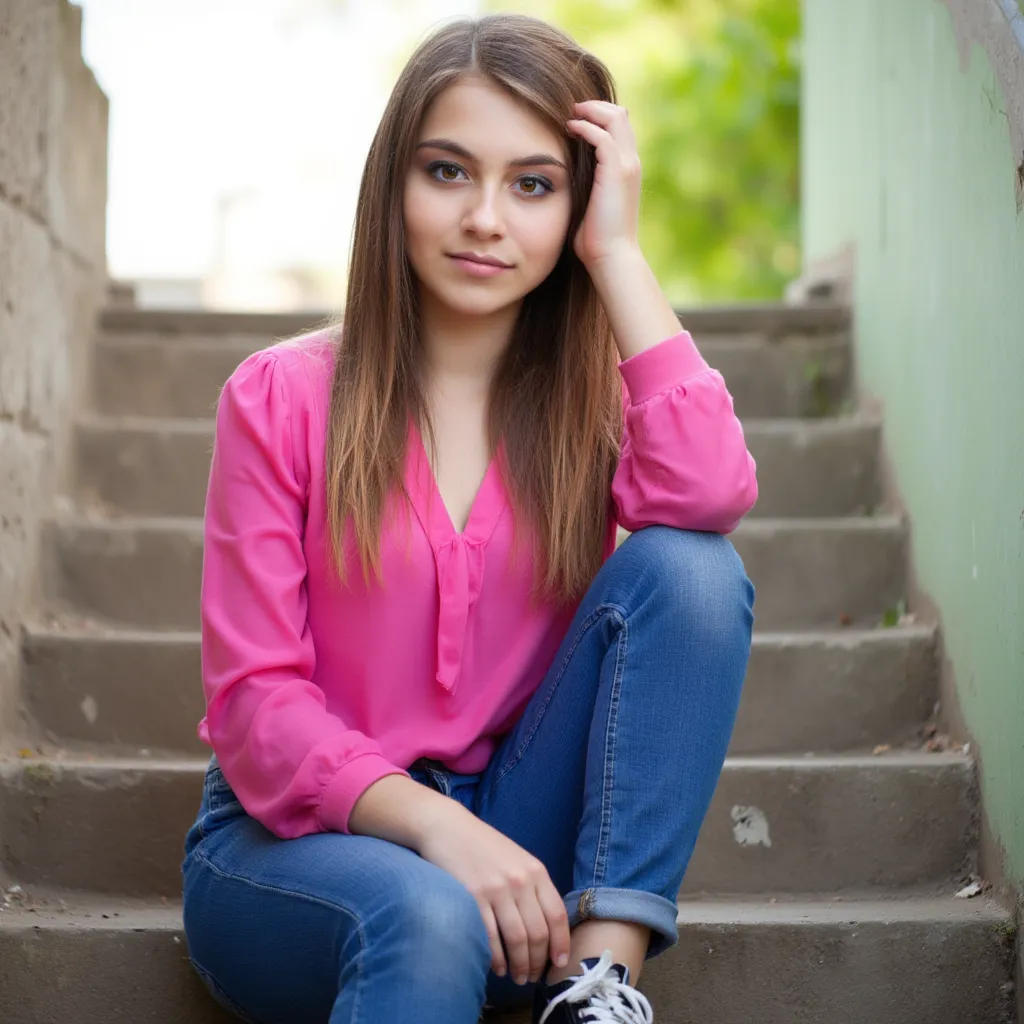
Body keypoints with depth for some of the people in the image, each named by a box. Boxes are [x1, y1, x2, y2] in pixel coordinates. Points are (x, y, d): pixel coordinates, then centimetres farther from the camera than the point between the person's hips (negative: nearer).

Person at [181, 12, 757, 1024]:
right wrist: (430, 825, -26)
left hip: (511, 826, 4)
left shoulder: (595, 390, 3)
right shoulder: (282, 397, -4)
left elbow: (712, 497, -23)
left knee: (685, 568, -21)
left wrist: (618, 255, -16)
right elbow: (254, 703, -9)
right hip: (300, 835, -4)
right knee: (429, 921, -40)